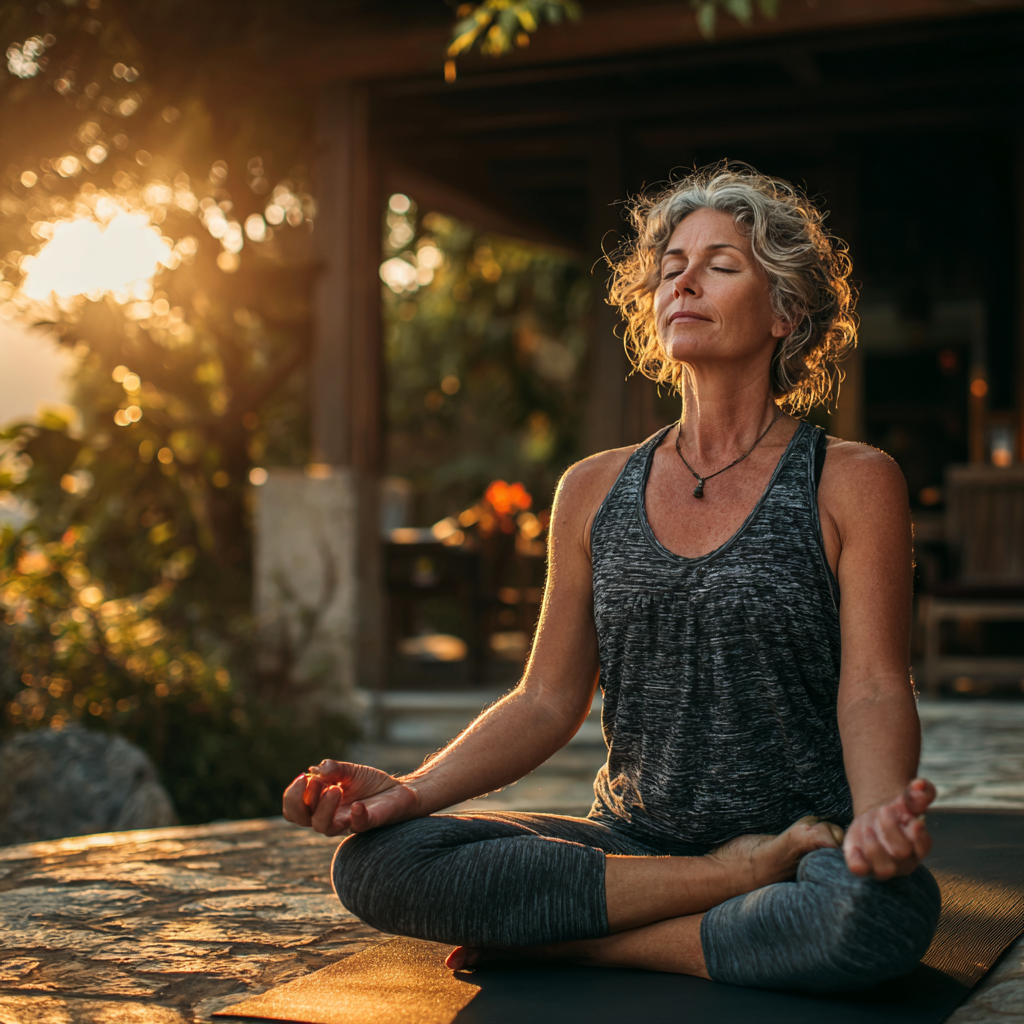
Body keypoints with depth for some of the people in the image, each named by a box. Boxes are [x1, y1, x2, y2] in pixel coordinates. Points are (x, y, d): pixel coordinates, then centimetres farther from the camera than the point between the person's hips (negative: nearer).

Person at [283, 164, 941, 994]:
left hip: (809, 849, -3)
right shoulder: (594, 492, 10)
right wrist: (412, 790, -10)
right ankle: (732, 879, -17)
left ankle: (569, 940, -19)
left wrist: (881, 815, -32)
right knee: (373, 862, -20)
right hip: (630, 837, 3)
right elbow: (548, 701, 7)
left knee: (882, 907, -39)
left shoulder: (852, 484, 0)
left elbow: (875, 690, -9)